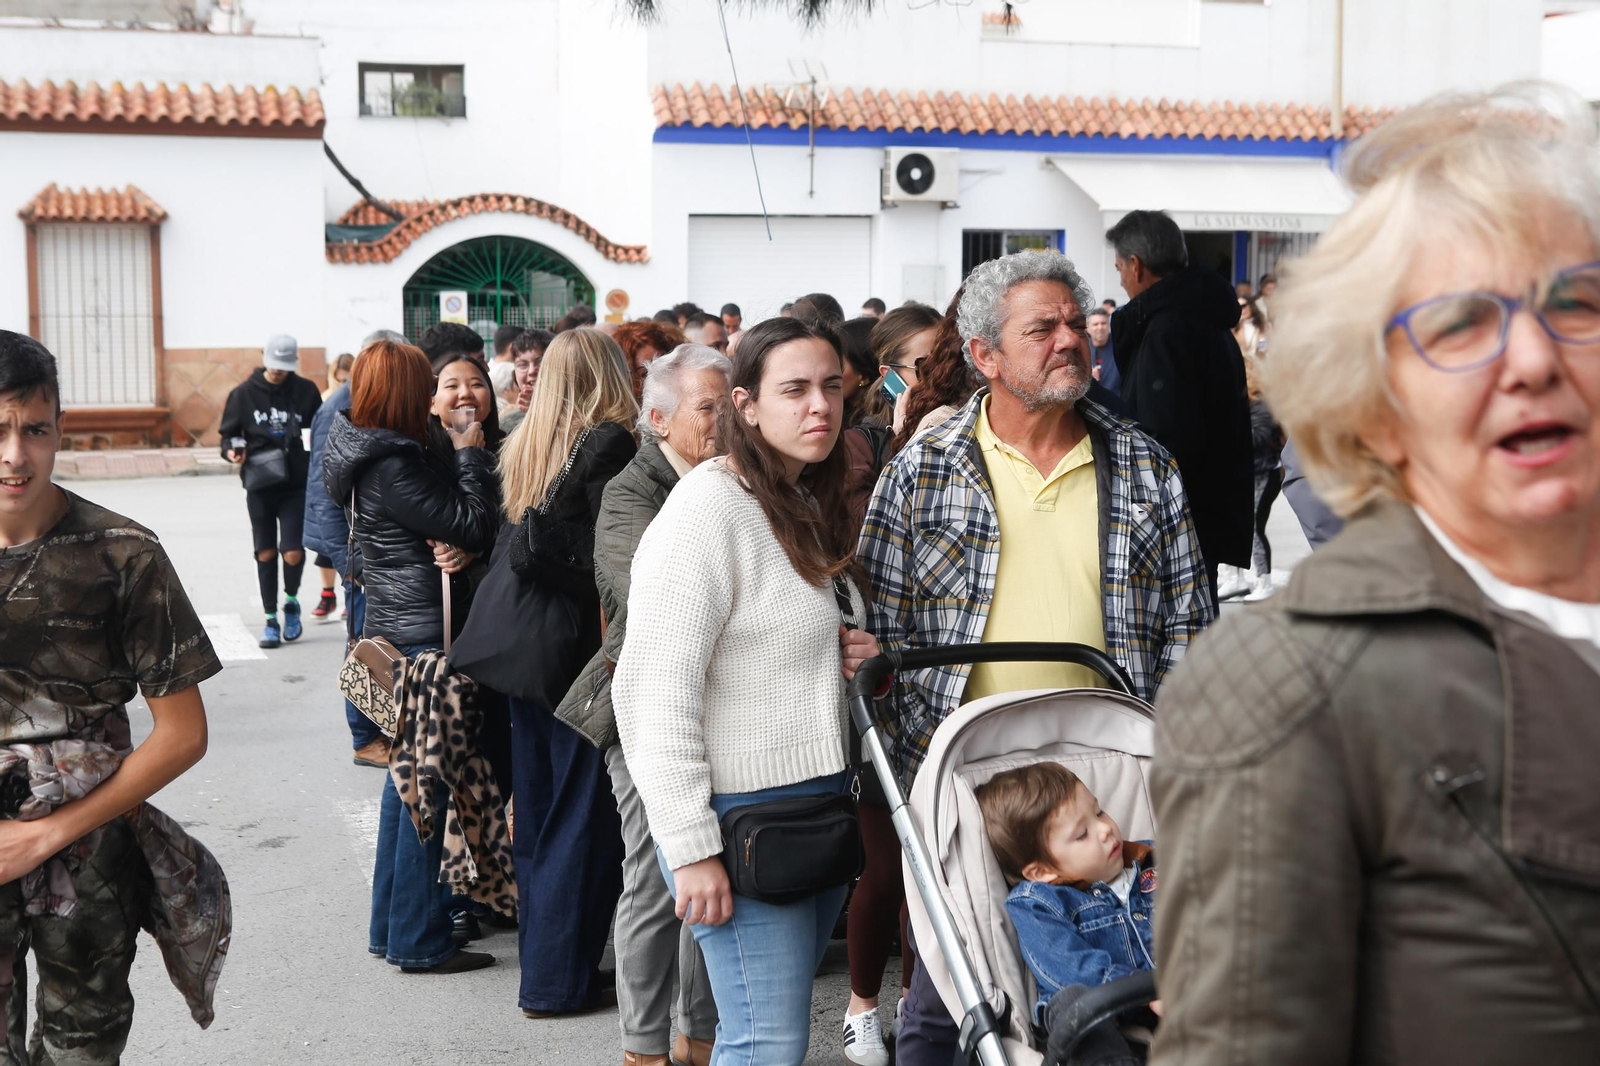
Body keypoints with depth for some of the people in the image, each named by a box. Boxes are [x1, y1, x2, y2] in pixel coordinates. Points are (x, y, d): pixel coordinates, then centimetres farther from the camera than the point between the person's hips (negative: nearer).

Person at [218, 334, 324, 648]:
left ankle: (292, 601, 20)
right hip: (259, 484, 1)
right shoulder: (244, 393, 2)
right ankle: (270, 620, 18)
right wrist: (232, 451, -12)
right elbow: (228, 433, 8)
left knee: (293, 553, -9)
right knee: (265, 554, 6)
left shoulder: (306, 392, 2)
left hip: (296, 484, -1)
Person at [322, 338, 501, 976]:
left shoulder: (373, 457, 10)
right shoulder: (392, 469, -20)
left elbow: (448, 518, 12)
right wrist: (470, 454, -8)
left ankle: (391, 925, 27)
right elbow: (473, 528, -20)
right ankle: (419, 941, 5)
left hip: (396, 631, 11)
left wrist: (458, 455, -2)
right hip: (420, 636, -11)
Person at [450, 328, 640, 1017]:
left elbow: (506, 543, 14)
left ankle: (538, 954, 27)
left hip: (517, 640, 8)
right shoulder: (608, 443, -13)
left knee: (536, 804, 16)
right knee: (585, 813, 1)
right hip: (577, 643, -8)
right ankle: (558, 981, 7)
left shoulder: (523, 447, 10)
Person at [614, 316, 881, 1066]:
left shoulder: (810, 507, 14)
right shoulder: (709, 507, -15)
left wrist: (848, 656, 5)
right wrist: (691, 848, -20)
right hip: (743, 813, -8)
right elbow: (655, 694, -19)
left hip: (820, 800, 9)